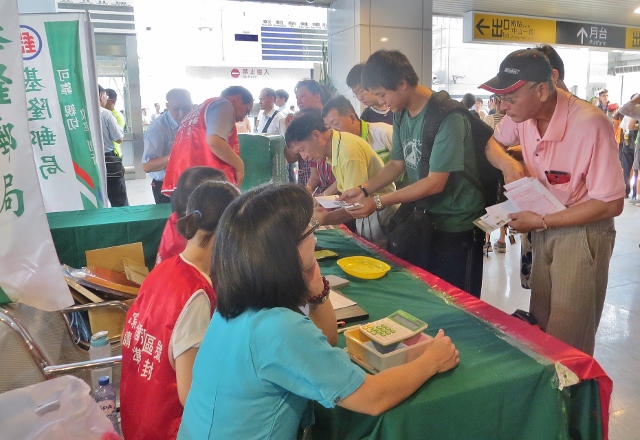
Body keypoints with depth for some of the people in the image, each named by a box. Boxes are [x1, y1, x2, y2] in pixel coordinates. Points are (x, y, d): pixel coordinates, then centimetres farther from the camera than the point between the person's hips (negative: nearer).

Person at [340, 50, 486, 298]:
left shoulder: (448, 116, -21)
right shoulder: (401, 115, 4)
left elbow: (436, 182, -22)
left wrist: (378, 203, -22)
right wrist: (364, 190, -4)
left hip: (457, 226, -7)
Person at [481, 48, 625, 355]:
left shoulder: (590, 124, -26)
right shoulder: (523, 113, -7)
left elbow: (611, 204, -21)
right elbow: (493, 143, 14)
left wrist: (541, 222, -21)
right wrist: (506, 162, -10)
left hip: (582, 232, -6)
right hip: (544, 230, 6)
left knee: (567, 347, 1)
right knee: (539, 329, 16)